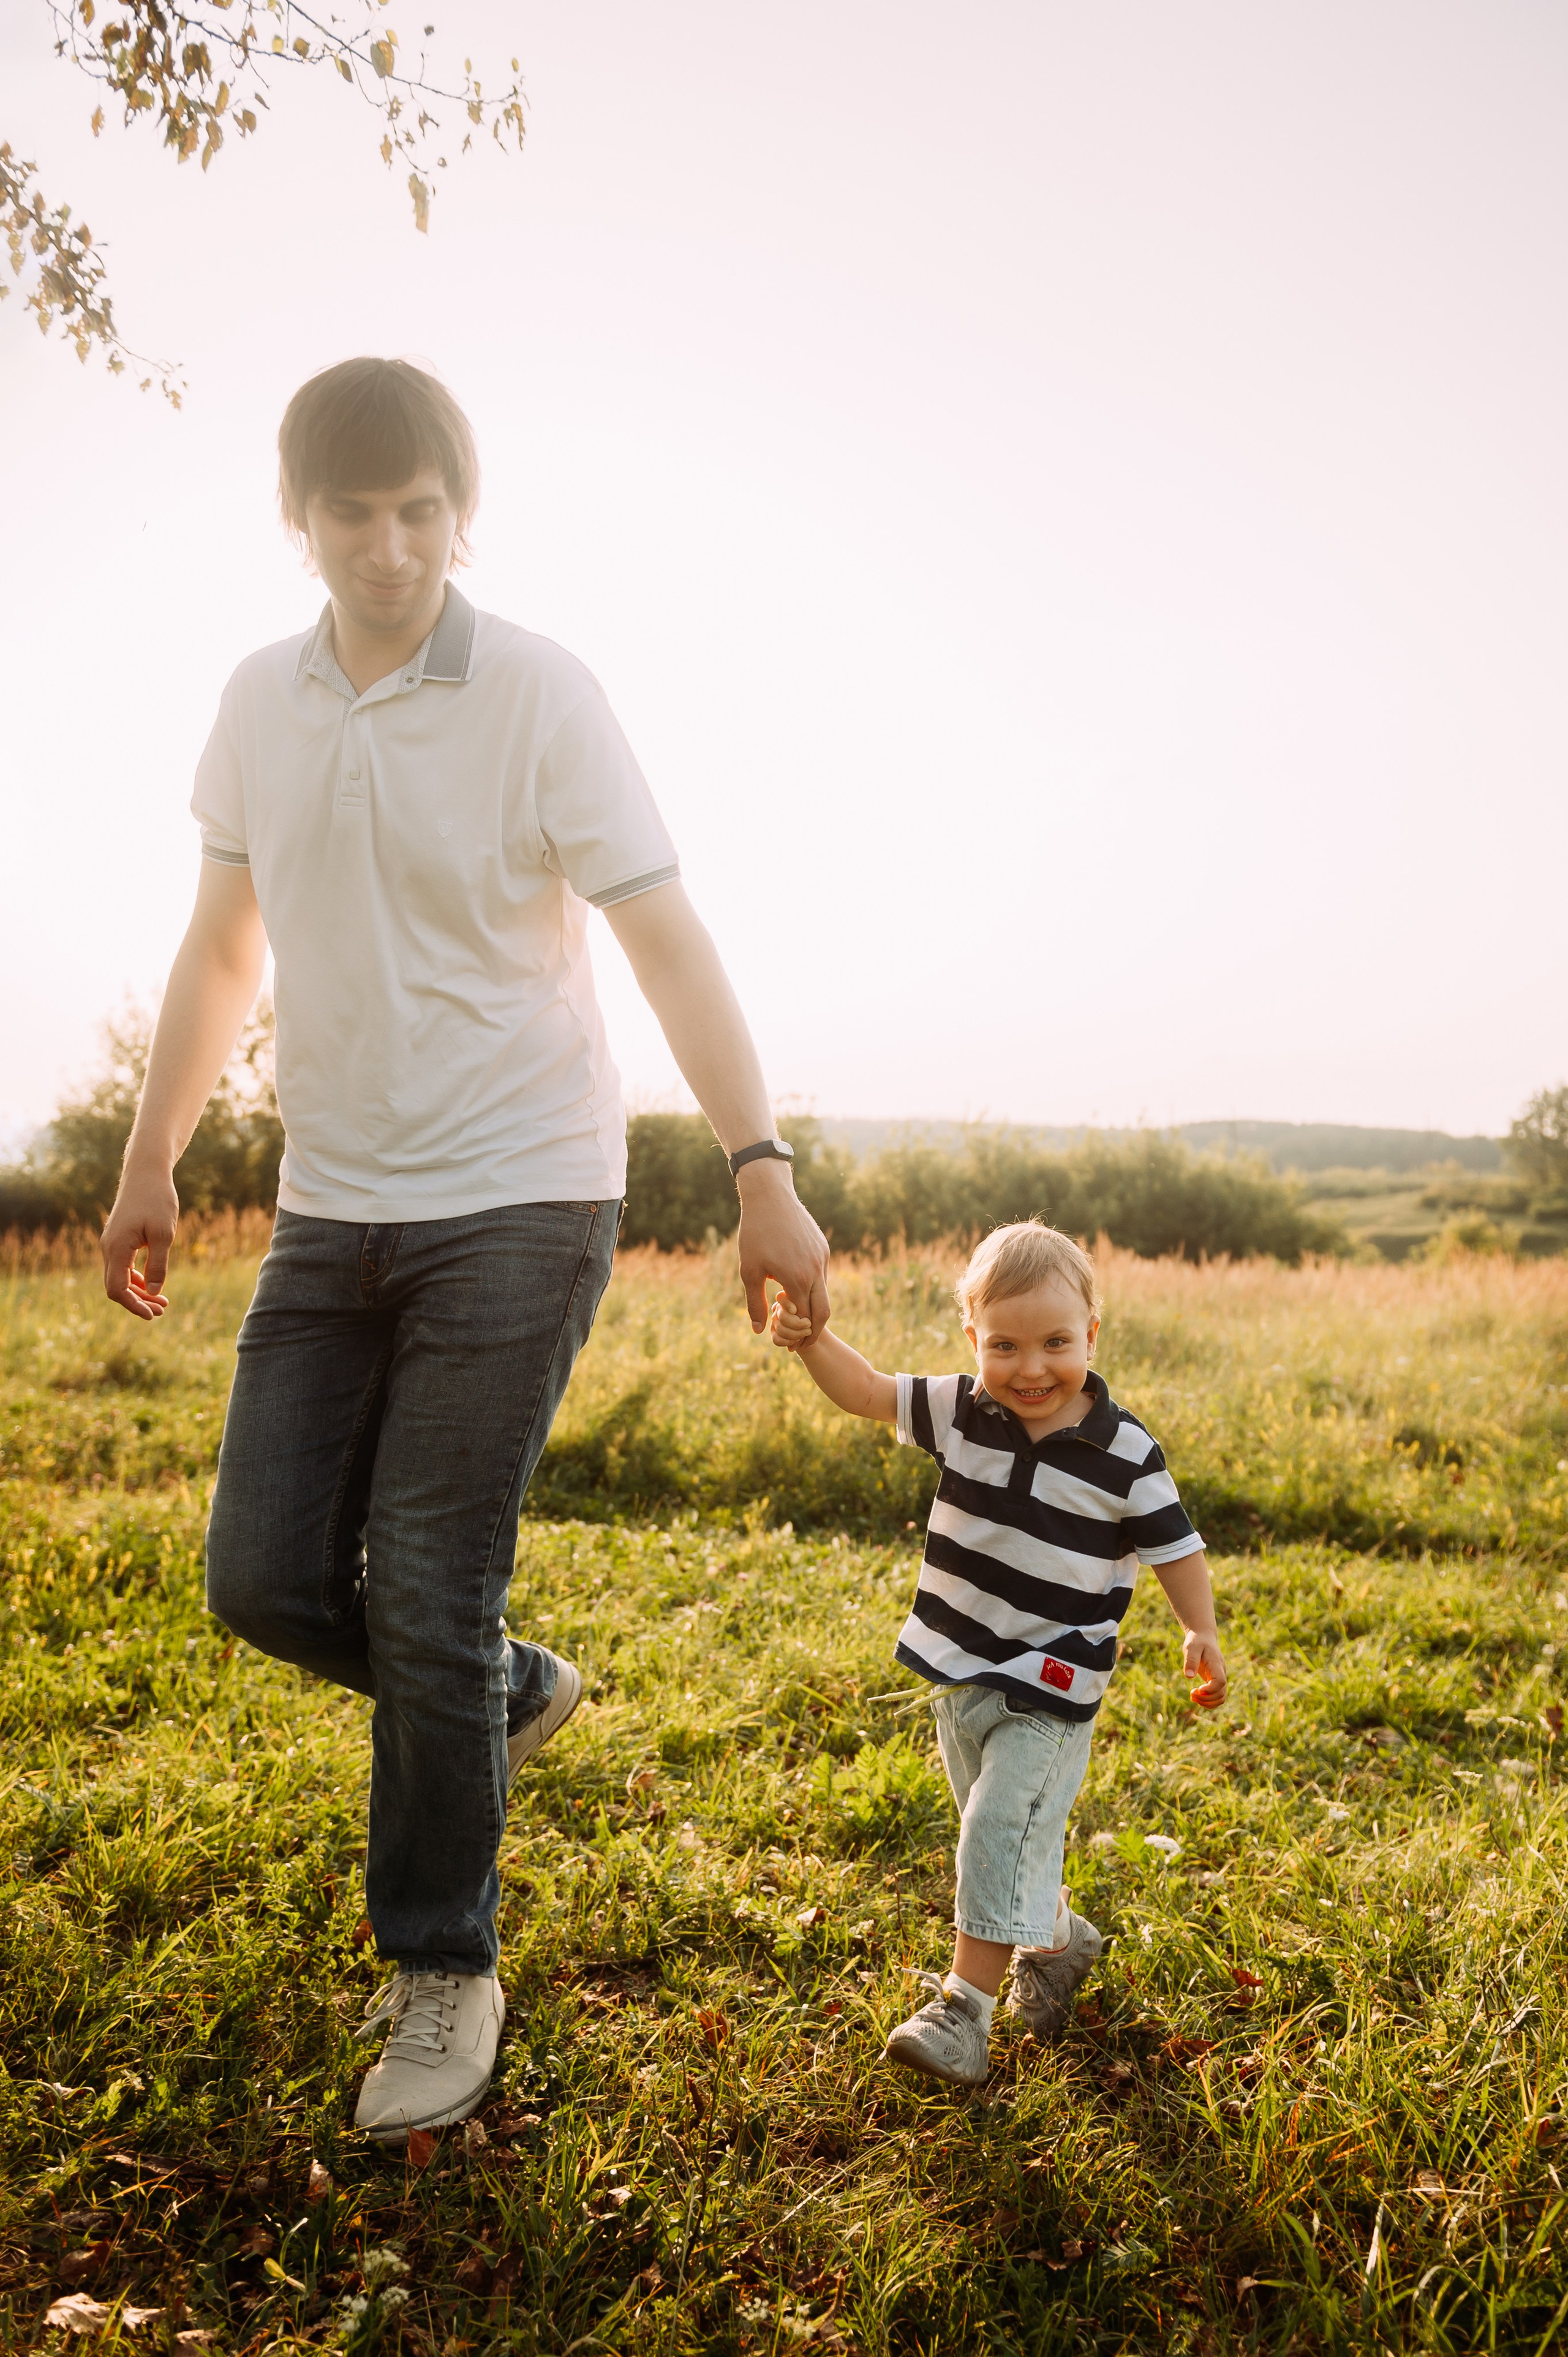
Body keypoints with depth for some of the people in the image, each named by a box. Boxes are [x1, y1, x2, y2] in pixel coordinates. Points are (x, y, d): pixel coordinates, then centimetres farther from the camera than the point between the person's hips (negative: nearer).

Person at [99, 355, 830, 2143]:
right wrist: (149, 1165, 15)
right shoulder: (259, 704, 8)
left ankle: (445, 1977, 16)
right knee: (265, 1575, 4)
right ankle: (513, 1693, 32)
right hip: (329, 1210, 5)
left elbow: (667, 944, -12)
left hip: (515, 1205, -5)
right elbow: (222, 950, 16)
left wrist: (762, 1170, -21)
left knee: (427, 1601, -5)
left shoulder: (541, 698, -7)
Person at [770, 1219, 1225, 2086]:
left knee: (1002, 1835, -7)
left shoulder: (1124, 1454, -13)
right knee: (999, 1833, 20)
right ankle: (1058, 1938, 45)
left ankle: (964, 2007, 4)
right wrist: (813, 1341, -21)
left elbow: (1173, 1545, -4)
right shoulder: (960, 1411, -5)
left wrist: (1200, 1631, -15)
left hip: (1050, 1688, -5)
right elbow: (865, 1391, -3)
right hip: (960, 1670, 5)